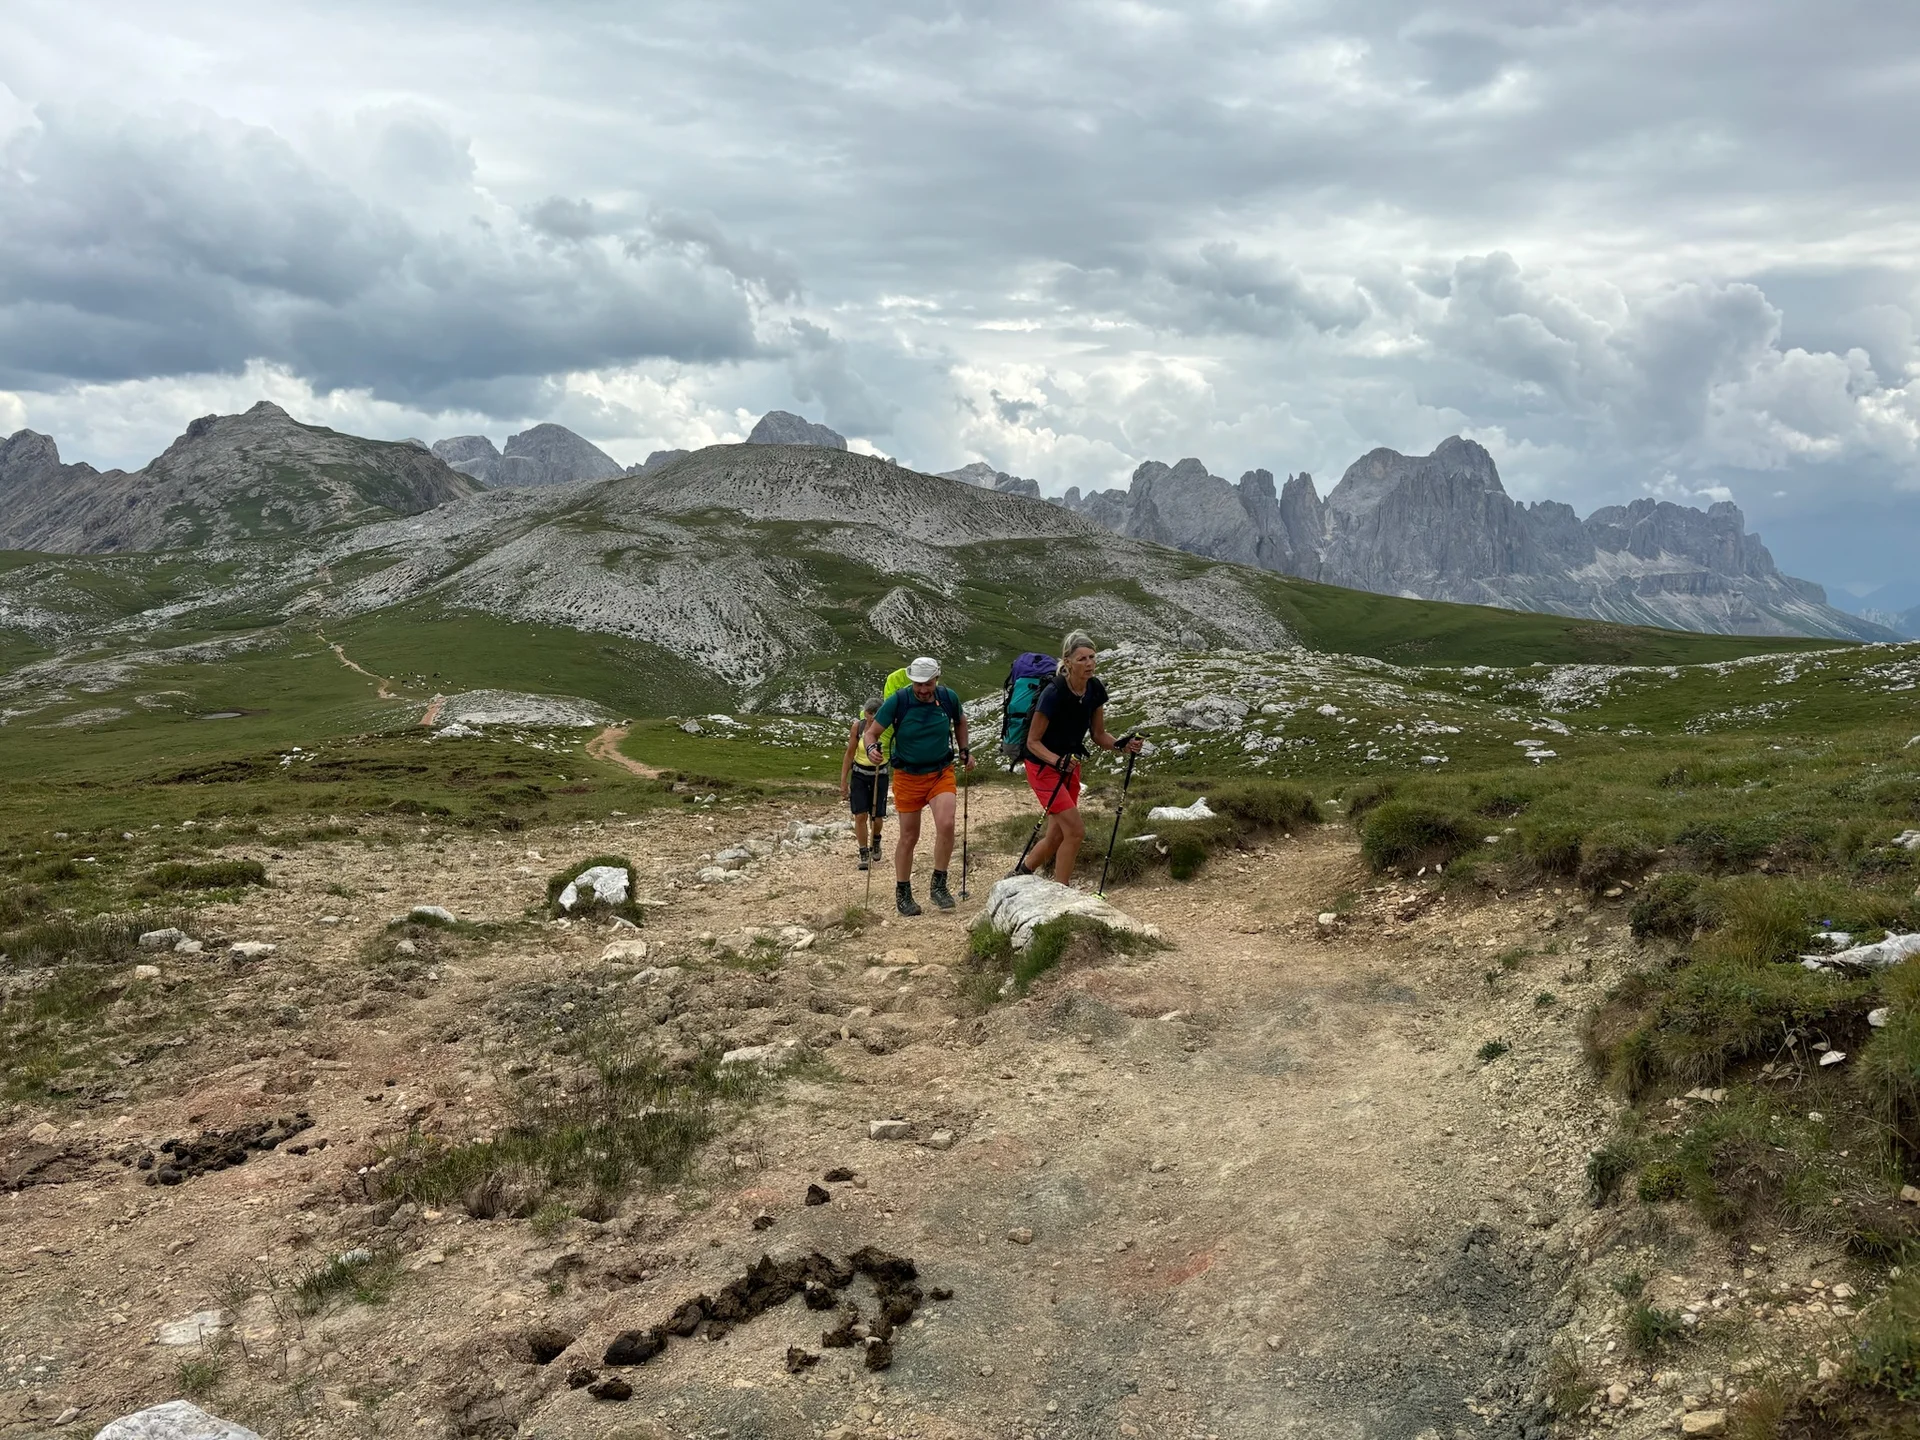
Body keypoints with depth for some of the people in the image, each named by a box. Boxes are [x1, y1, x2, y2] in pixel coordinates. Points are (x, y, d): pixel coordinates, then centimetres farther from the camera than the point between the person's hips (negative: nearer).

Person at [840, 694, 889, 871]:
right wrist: (843, 781, -4)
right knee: (860, 815, -8)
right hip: (859, 775, 0)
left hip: (879, 775, 0)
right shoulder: (858, 726, -12)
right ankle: (864, 854, 4)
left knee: (876, 817, 3)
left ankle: (876, 841, 36)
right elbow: (849, 754, -5)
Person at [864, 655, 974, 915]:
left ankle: (938, 884, -2)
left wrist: (965, 751, 13)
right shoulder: (897, 701, -15)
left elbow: (960, 721, 17)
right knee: (909, 837, 6)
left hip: (941, 772, 1)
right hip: (908, 776, -1)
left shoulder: (948, 698, -6)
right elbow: (872, 731, -9)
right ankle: (902, 893, 22)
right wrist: (872, 749, -30)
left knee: (946, 825, -20)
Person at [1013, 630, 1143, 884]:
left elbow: (1099, 735, 3)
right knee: (1076, 831, -13)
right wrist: (1057, 761, -36)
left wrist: (1122, 745, -16)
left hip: (1070, 766, 7)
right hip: (1043, 767, -7)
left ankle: (1019, 876, 35)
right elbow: (1033, 742, -20)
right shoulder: (1054, 694, -26)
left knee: (1057, 837, 12)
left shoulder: (1095, 690, -7)